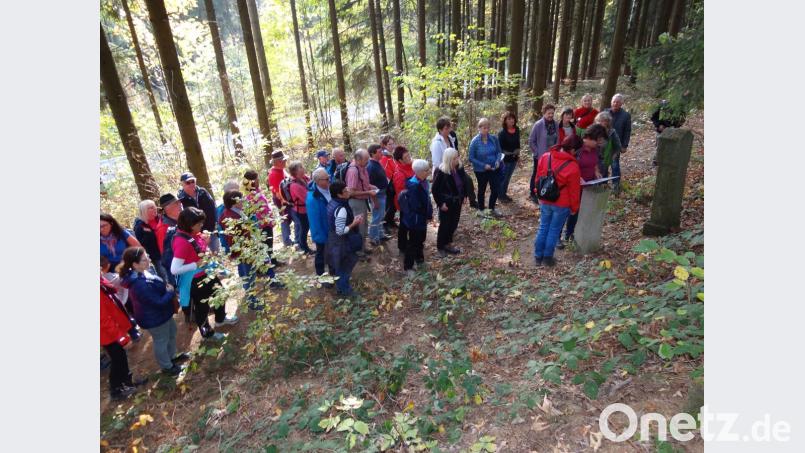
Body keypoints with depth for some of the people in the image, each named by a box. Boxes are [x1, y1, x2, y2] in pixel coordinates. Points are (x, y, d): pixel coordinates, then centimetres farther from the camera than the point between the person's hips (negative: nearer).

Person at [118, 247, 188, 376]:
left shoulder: (142, 273, -8)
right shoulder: (140, 284, -38)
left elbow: (157, 287, 11)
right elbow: (159, 301, -31)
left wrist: (167, 288, -7)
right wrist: (171, 291, -15)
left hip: (161, 313, 9)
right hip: (154, 318, -9)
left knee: (171, 333, 28)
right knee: (161, 341, 14)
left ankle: (172, 356, 51)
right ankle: (167, 367, 38)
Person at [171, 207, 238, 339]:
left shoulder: (194, 233, -7)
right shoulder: (181, 242, -31)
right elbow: (174, 269, -31)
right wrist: (197, 264, -29)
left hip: (206, 273, 9)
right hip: (194, 280, -9)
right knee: (202, 305, 15)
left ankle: (220, 319, 56)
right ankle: (206, 332, 42)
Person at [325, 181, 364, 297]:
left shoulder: (332, 203, -2)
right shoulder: (341, 209, -31)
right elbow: (340, 231, -28)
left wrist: (352, 219, 3)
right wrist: (354, 223, -19)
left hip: (333, 239, 9)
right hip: (341, 242, -9)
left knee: (339, 265, 26)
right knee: (344, 266, 11)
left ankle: (341, 285, 44)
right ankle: (344, 289, 28)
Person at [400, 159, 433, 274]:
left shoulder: (423, 181, 0)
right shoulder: (413, 186, -29)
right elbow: (415, 206, -28)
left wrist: (429, 213, 4)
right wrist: (428, 214, -16)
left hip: (422, 217, 9)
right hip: (415, 219, -9)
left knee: (421, 239, 24)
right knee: (413, 242, 4)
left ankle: (419, 259, 44)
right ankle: (408, 266, 19)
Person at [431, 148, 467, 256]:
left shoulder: (459, 168, -3)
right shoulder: (441, 172, -22)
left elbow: (463, 182, 14)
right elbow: (435, 189, -16)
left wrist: (464, 196, 11)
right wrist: (440, 203, -16)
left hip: (457, 202, 6)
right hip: (446, 203, -6)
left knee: (453, 224, 16)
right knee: (444, 225, 6)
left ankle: (448, 244, 34)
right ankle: (440, 247, 24)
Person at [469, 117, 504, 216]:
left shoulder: (494, 139, -8)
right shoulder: (475, 141, -17)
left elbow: (499, 151, 3)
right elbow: (471, 158, -14)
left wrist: (498, 161, -17)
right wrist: (483, 165, -20)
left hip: (494, 169, 3)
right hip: (481, 170, -3)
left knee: (496, 189, 8)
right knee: (482, 190, 15)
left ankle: (492, 209, 32)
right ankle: (481, 210, 34)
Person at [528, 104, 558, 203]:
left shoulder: (555, 124, -1)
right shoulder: (538, 125, -14)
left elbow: (557, 139, 8)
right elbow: (531, 141, -10)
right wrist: (537, 152, -11)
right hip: (540, 156, -4)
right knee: (536, 174, 11)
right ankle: (533, 193, 25)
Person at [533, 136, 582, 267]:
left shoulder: (545, 157, -6)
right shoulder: (573, 167, -19)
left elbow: (538, 179, 5)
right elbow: (574, 191, -11)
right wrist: (574, 207, 3)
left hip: (545, 201, 4)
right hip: (562, 204, -4)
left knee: (543, 228, 15)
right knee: (554, 230, 10)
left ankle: (538, 256, 21)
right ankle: (547, 257, 20)